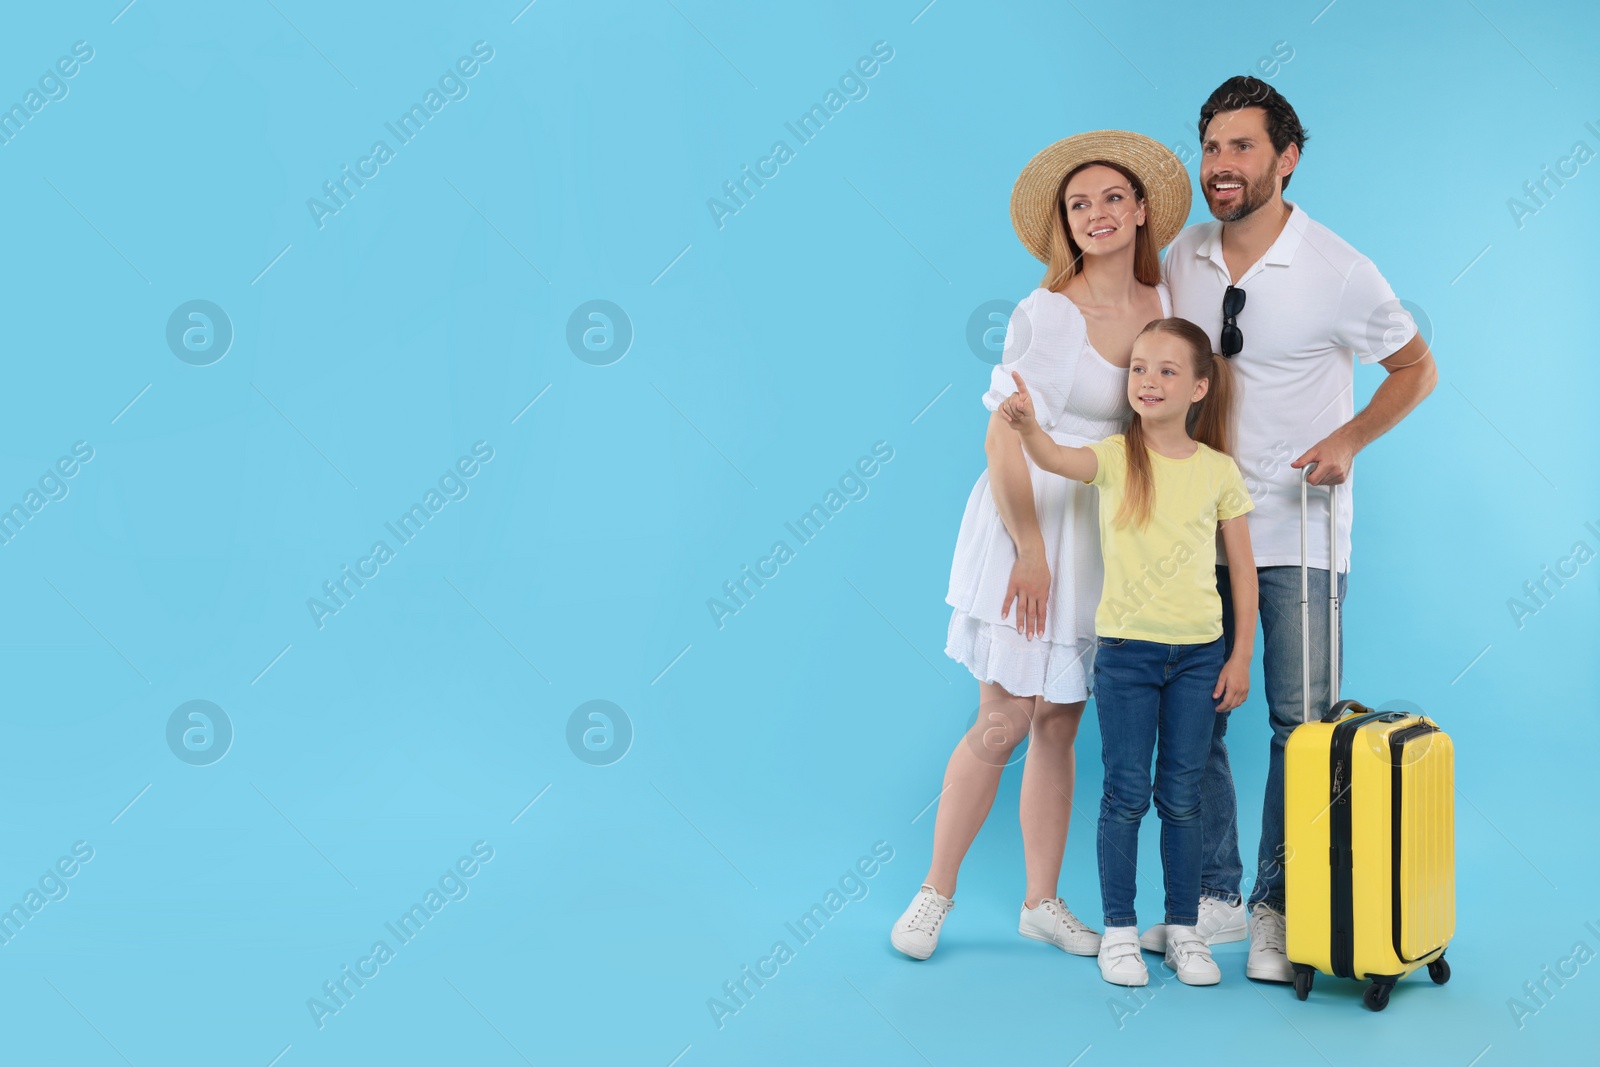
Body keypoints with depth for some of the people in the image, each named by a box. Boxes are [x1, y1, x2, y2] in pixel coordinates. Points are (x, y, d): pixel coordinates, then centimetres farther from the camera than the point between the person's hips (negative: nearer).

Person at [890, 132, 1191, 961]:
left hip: (1109, 540, 5)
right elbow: (1004, 440, -14)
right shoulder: (1044, 314, -12)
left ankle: (1042, 902, 21)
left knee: (1059, 728, 11)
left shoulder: (1165, 303, 4)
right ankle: (935, 892, 11)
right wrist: (1031, 554, -16)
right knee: (1004, 722, -4)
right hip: (1031, 526, -5)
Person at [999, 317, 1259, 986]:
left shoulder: (1219, 471, 1)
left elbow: (1243, 570, 5)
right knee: (1126, 793, 3)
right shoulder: (1116, 457, -3)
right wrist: (1027, 428, -47)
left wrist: (1241, 656, 2)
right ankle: (1119, 930, 15)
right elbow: (1056, 460, -25)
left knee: (1182, 796, 8)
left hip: (1198, 653, 1)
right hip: (1125, 648, -1)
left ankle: (1183, 929, 20)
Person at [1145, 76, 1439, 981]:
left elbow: (1417, 368, 3)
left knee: (1301, 724, -1)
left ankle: (1279, 909, 14)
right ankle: (1215, 896, 21)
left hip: (1298, 527, -4)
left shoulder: (1339, 271, -8)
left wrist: (1348, 439, -9)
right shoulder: (1179, 262, 3)